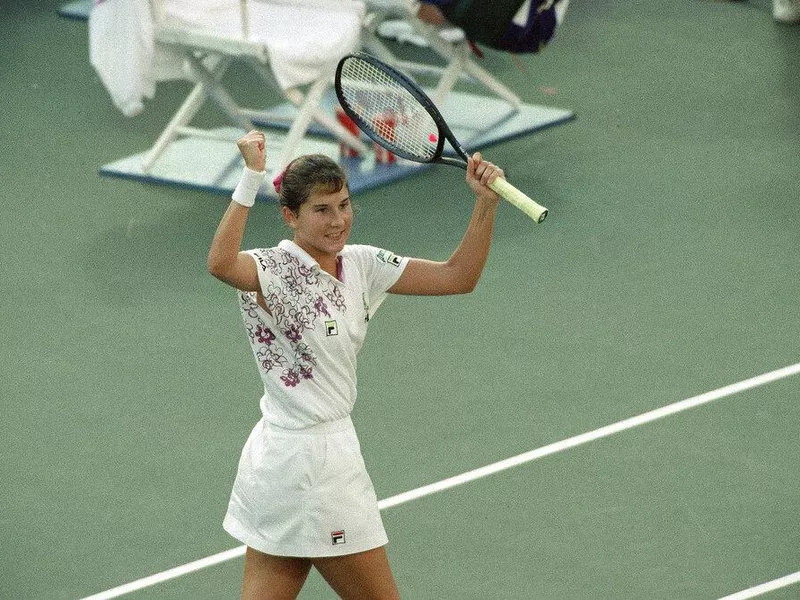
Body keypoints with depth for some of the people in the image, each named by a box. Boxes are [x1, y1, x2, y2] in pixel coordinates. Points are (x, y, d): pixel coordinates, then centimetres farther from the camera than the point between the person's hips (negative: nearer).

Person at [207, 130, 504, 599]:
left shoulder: (360, 265, 5)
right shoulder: (273, 271, -18)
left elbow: (458, 276, 6)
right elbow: (221, 264, -41)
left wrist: (486, 203, -7)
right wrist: (252, 177, -43)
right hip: (310, 464, -8)